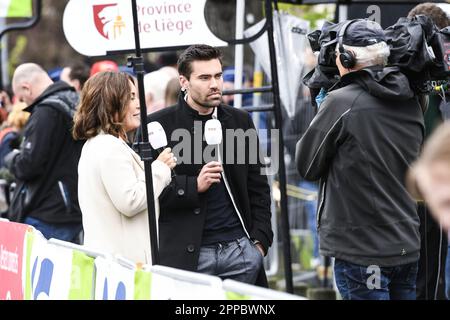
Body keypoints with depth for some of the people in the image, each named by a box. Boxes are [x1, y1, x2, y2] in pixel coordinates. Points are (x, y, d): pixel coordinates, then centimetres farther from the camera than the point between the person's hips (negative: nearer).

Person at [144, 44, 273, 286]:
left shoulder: (240, 121, 13)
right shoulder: (159, 125, -1)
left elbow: (257, 186, 16)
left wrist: (260, 239, 6)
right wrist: (193, 186, -15)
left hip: (241, 248, 4)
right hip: (187, 254, -3)